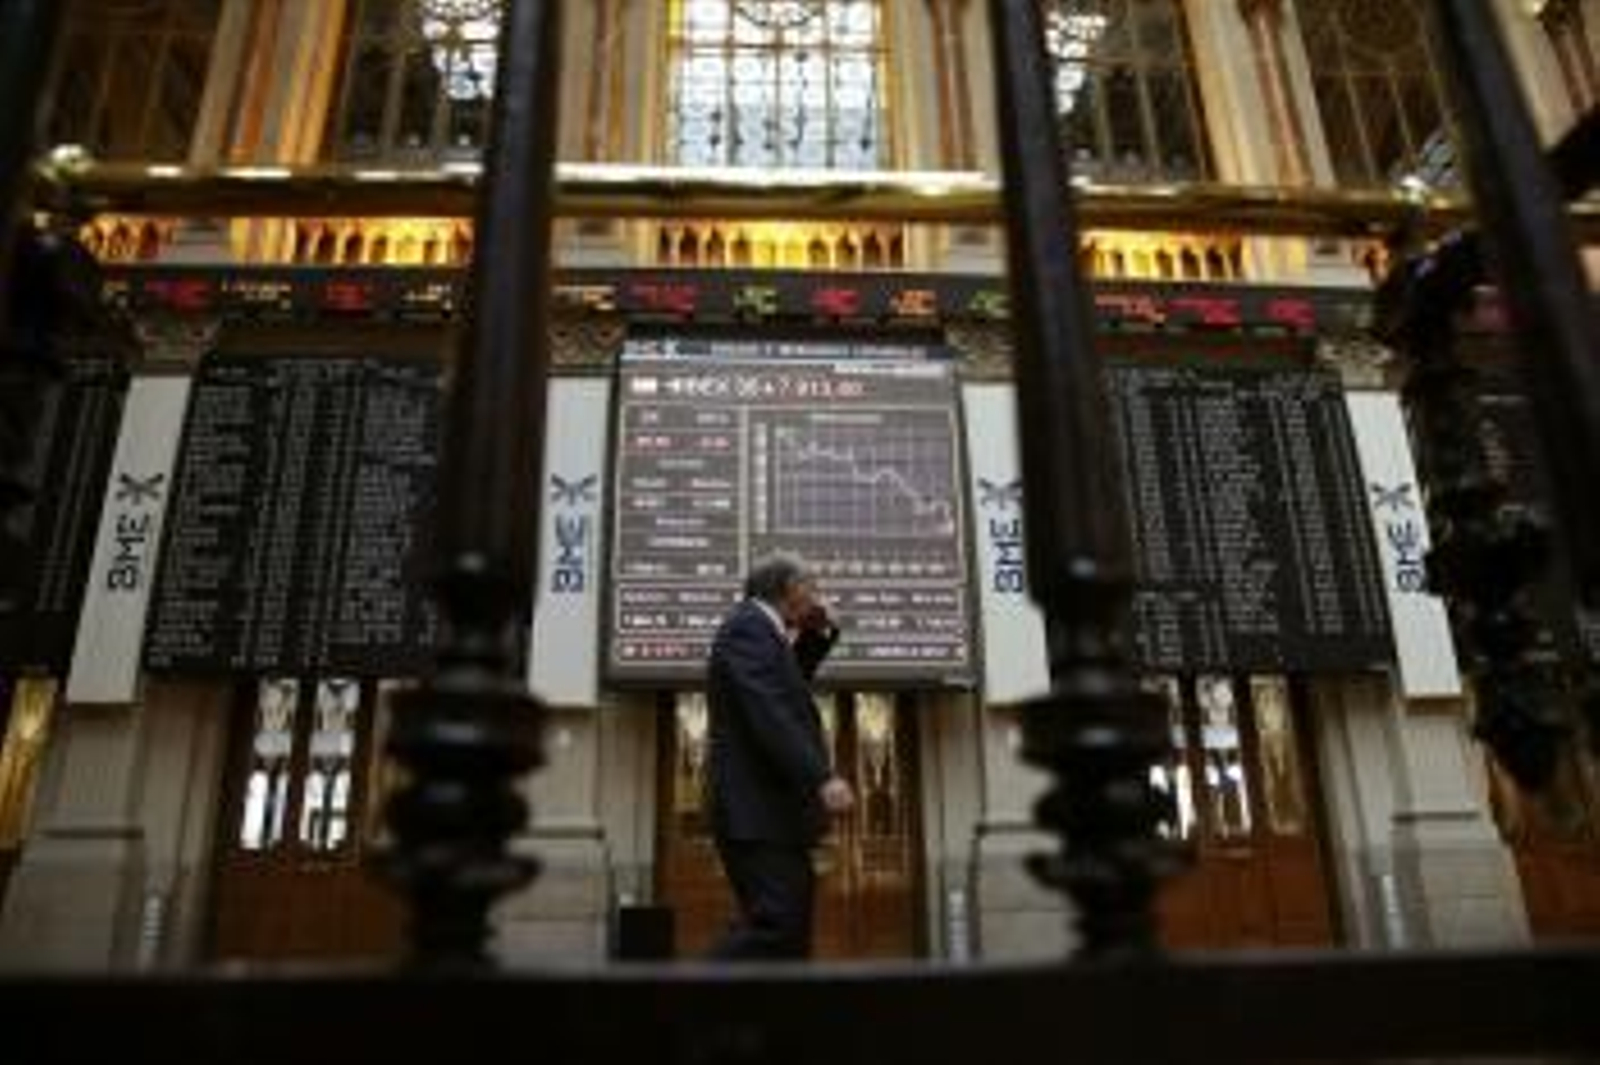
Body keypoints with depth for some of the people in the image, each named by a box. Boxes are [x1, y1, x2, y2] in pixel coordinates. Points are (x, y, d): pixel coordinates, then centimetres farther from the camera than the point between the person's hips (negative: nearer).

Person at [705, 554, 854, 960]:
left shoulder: (760, 630, 20)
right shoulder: (748, 626, -11)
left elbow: (790, 686, 32)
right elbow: (769, 712, -23)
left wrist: (817, 633, 20)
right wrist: (822, 777, -30)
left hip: (770, 810, 11)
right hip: (757, 810, -11)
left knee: (792, 926, 10)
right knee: (776, 922, -14)